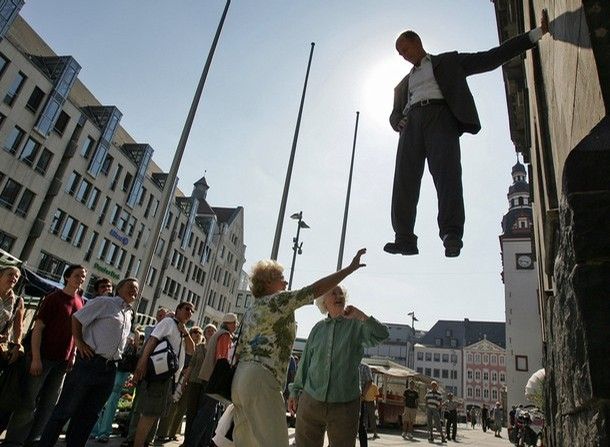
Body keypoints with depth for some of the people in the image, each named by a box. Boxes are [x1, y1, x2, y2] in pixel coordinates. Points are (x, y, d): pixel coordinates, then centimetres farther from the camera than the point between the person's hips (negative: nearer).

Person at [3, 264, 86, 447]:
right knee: (28, 401, 0)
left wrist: (73, 356, 9)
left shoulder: (81, 303, 9)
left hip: (62, 361, 5)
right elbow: (38, 328, -10)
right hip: (42, 357, -5)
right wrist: (36, 358, -16)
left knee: (49, 404, 10)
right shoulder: (53, 298, -7)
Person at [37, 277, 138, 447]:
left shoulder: (129, 314, 16)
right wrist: (80, 343, -13)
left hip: (109, 369, 7)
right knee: (65, 409, 2)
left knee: (89, 414, 14)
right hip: (89, 362, -7)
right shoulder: (104, 302, -4)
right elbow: (77, 318, -5)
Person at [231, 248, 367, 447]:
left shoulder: (251, 310, 21)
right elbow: (317, 289, -10)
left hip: (239, 377, 10)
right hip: (261, 379, -10)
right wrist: (350, 268, -4)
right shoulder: (278, 300, -5)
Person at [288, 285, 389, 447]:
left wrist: (360, 315, -22)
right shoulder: (318, 328, 7)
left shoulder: (356, 325, -1)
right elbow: (305, 362, 12)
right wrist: (295, 391, 13)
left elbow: (382, 335, -18)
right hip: (311, 401, 2)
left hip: (344, 405, -2)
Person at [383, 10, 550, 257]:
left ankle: (451, 235, -39)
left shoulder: (448, 61, 25)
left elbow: (492, 57, 20)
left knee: (446, 170, -26)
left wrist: (536, 33, 14)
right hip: (412, 123, 4)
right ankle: (405, 239, -18)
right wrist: (399, 123, 4)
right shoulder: (403, 83, 35)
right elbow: (395, 113, 30)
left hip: (440, 115, -3)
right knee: (404, 179, -15)